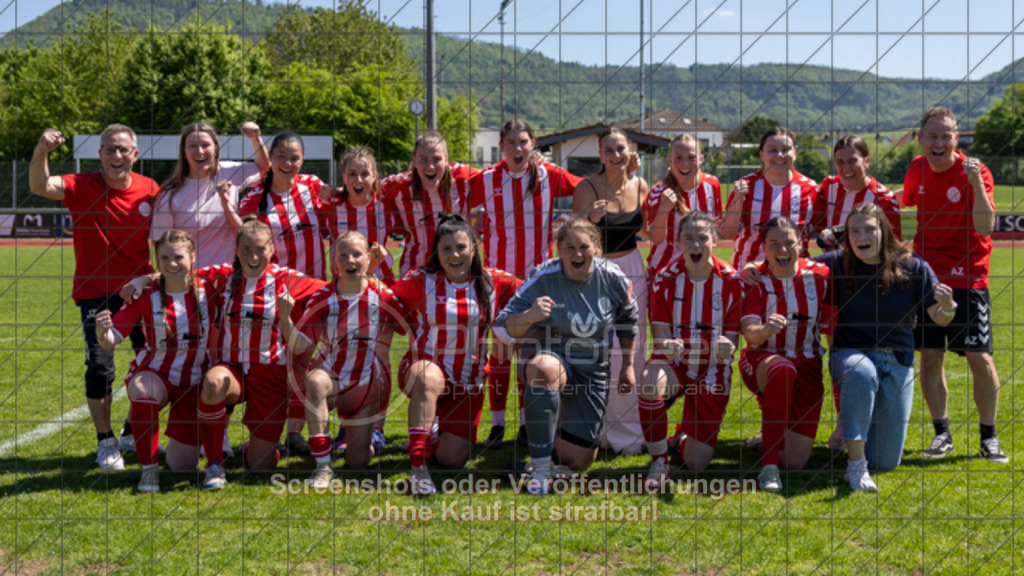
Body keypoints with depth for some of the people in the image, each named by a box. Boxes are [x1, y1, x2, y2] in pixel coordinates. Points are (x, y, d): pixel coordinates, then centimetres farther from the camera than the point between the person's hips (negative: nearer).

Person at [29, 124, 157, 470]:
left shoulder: (150, 190, 0)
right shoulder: (83, 186, -8)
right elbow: (40, 186, -26)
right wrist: (41, 151, -43)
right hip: (96, 292, -3)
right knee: (100, 368, -10)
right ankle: (105, 442, 9)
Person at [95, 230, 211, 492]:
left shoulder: (207, 290, -10)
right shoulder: (145, 295, -13)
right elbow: (112, 339, -19)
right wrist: (102, 332, -41)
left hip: (193, 380, 1)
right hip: (154, 372, -1)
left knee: (183, 466, 1)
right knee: (143, 392, -41)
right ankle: (149, 469, -22)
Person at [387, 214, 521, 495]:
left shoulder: (493, 282, 0)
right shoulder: (421, 281, -6)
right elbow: (386, 302, 1)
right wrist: (414, 331, -5)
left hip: (468, 382, 3)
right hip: (425, 369, -3)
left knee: (453, 460, -3)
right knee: (429, 376, -43)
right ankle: (418, 467, -37)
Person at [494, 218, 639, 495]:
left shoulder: (613, 279, -10)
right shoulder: (543, 278, -19)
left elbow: (628, 320, 11)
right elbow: (503, 328, -23)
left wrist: (628, 366, 16)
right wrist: (529, 316, -44)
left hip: (592, 368, 3)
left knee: (578, 461, 2)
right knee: (544, 370, -44)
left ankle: (559, 433, 43)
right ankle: (540, 470, -33)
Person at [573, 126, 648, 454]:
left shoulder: (639, 186, 3)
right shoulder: (588, 188, -10)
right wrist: (592, 218, -31)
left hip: (631, 270, 4)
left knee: (631, 351, 3)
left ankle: (627, 430, 12)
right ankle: (597, 428, 8)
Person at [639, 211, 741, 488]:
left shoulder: (731, 280, -7)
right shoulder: (665, 278, -6)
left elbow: (732, 334, -5)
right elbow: (660, 333, -7)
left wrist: (726, 346, -30)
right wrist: (666, 346, -32)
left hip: (712, 370, 0)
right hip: (674, 363, 0)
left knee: (696, 464, -6)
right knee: (649, 384, -40)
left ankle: (688, 436, 35)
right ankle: (659, 461, -17)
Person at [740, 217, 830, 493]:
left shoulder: (819, 275, -3)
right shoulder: (754, 279, -8)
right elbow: (749, 332, -23)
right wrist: (765, 330, -44)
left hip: (806, 366, 2)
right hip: (762, 361, -2)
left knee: (796, 462, -8)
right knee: (782, 369, -42)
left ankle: (771, 431, 30)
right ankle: (769, 467, -35)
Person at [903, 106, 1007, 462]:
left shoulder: (974, 171, -11)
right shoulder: (917, 170, 4)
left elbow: (985, 228, -23)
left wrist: (976, 183, -30)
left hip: (967, 277, -4)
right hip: (927, 276, 4)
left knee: (980, 359, -5)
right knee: (929, 357, 2)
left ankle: (989, 437, 10)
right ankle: (942, 433, 15)